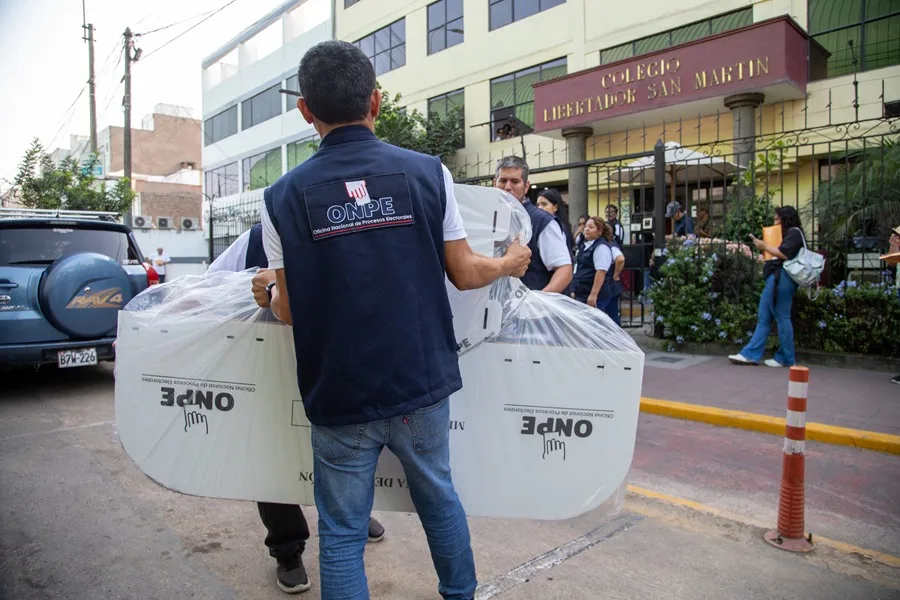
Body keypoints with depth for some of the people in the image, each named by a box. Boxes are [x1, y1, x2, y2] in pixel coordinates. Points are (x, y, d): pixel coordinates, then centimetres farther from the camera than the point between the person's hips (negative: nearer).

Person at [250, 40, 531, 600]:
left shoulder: (283, 197, -6)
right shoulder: (428, 172, -6)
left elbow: (291, 310, -2)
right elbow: (464, 273, -1)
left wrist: (267, 291, 21)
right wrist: (510, 263, 20)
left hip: (340, 398, -1)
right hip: (423, 384, 2)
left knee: (342, 535, 14)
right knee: (439, 498, 24)